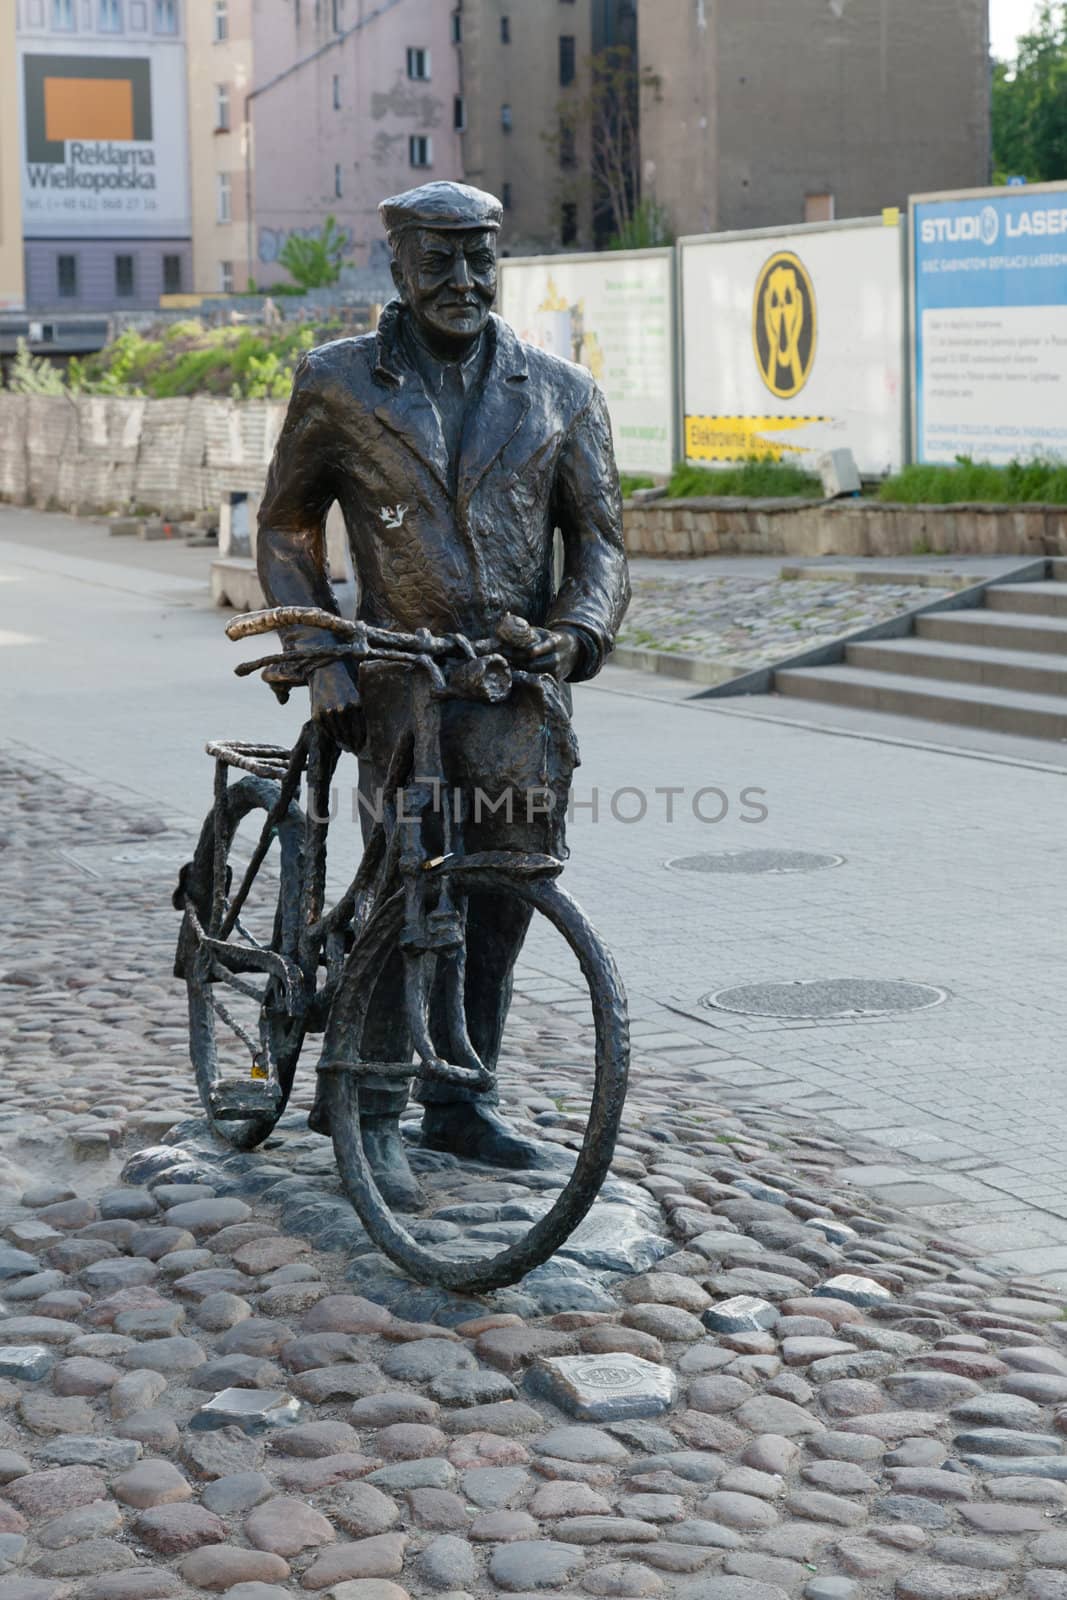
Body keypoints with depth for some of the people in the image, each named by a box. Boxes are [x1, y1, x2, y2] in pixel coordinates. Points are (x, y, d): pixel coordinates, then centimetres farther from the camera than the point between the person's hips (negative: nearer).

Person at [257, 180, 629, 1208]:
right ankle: (371, 1114, 3)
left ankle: (460, 1101, 22)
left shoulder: (560, 395, 8)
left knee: (500, 899, 7)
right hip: (400, 683, -3)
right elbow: (285, 527, 10)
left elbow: (600, 538, 8)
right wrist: (318, 658, -1)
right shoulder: (338, 383, 4)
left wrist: (575, 632, -11)